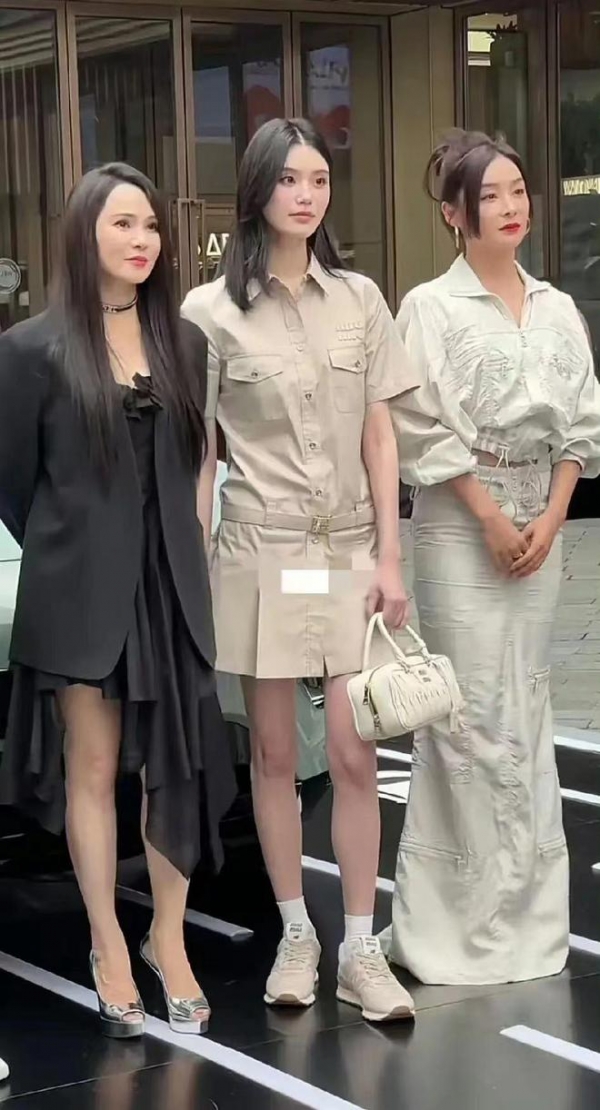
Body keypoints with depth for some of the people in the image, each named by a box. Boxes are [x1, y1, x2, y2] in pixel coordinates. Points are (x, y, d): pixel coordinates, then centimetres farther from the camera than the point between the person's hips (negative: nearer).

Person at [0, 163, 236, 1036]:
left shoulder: (185, 341, 4)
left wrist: (172, 548, 10)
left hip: (170, 579, 3)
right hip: (80, 588, -3)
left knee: (176, 765, 4)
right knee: (93, 768, 4)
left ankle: (169, 939, 18)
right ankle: (109, 947, 16)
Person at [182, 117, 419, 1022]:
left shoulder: (360, 300, 5)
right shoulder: (213, 311, -2)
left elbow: (380, 440, 6)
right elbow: (197, 454, 0)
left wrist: (389, 557, 0)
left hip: (350, 551, 1)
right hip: (261, 553, -1)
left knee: (355, 756, -3)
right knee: (274, 754, 7)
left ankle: (359, 949, 6)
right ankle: (296, 936, 20)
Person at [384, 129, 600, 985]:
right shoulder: (431, 307, -5)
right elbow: (423, 429, -10)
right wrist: (491, 518, -13)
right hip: (461, 526, -5)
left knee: (526, 706, 9)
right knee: (476, 712, -5)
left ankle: (527, 899, 17)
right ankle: (471, 909, 2)